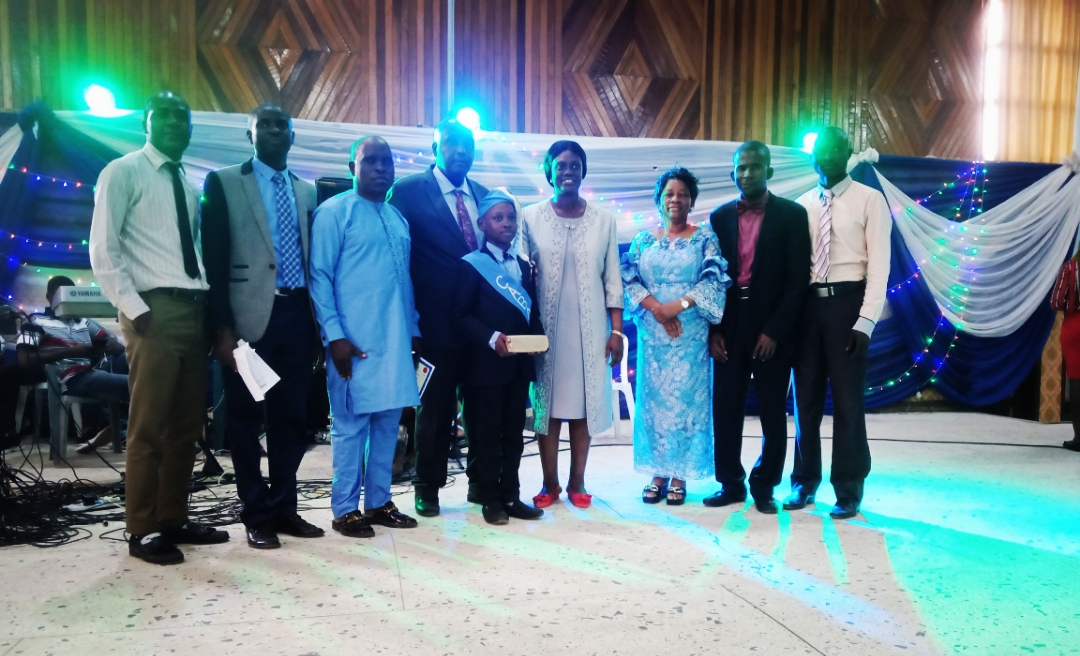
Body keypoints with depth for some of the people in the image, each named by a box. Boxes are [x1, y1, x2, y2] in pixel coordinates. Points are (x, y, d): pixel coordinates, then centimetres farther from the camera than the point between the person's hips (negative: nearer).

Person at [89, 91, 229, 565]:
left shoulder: (188, 185, 20)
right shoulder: (123, 172, 0)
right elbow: (102, 250, -8)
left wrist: (211, 308, 8)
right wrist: (134, 309, -16)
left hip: (193, 310, 7)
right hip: (154, 311, -7)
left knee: (186, 426, 10)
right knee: (148, 426, -3)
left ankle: (174, 520, 20)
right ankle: (143, 531, 7)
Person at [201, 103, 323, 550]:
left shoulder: (306, 190, 16)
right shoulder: (224, 183, 2)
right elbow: (214, 261, -4)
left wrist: (319, 321, 8)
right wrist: (222, 329, -11)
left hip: (297, 314, 4)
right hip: (250, 316, -4)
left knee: (292, 417, 10)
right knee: (246, 419, 4)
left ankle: (284, 507, 22)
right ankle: (256, 516, 15)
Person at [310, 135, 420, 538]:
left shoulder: (398, 218, 17)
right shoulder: (334, 212, -3)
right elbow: (319, 277, -8)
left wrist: (413, 330, 14)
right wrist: (334, 335, -16)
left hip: (396, 340, 7)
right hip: (354, 340, -6)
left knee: (388, 422, 10)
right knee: (351, 423, 0)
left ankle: (379, 502, 21)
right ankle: (345, 510, 12)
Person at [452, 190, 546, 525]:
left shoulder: (523, 266, 17)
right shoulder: (471, 264, -3)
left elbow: (532, 311, 17)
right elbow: (461, 315, -10)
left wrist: (537, 335, -3)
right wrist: (492, 338, -23)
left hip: (520, 363, 6)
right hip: (487, 363, -6)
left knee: (514, 432, 11)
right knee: (487, 434, 2)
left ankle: (511, 495, 20)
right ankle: (491, 499, 12)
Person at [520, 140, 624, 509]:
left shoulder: (603, 219, 4)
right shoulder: (531, 217, 0)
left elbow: (612, 278, 5)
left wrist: (616, 330, 1)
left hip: (589, 330, 1)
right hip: (546, 329, -1)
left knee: (584, 406, 6)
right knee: (547, 406, 5)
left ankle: (577, 483, 19)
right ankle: (549, 483, 19)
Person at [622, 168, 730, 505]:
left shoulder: (705, 238, 2)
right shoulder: (643, 239, 9)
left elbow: (715, 280, -7)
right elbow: (629, 280, 1)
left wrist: (679, 305, -17)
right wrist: (655, 307, -14)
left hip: (690, 334, -2)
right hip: (651, 333, 2)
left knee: (685, 397, 1)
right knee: (654, 398, 4)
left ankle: (680, 475, 11)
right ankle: (658, 473, 14)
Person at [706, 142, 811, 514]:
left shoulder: (792, 215, -2)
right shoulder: (720, 217, 7)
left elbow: (798, 279, -6)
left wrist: (774, 331, -13)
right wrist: (714, 329, -2)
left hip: (772, 329, -2)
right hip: (729, 328, 3)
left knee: (773, 413, 7)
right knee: (725, 409, 5)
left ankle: (764, 487, 21)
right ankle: (730, 483, 19)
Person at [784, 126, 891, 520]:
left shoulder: (869, 200, -1)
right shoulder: (801, 205, 12)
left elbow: (879, 264, -6)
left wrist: (866, 320, -14)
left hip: (846, 302, -4)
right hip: (807, 303, 4)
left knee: (847, 400, 2)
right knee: (805, 398, 11)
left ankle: (848, 491, 16)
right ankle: (805, 482, 26)